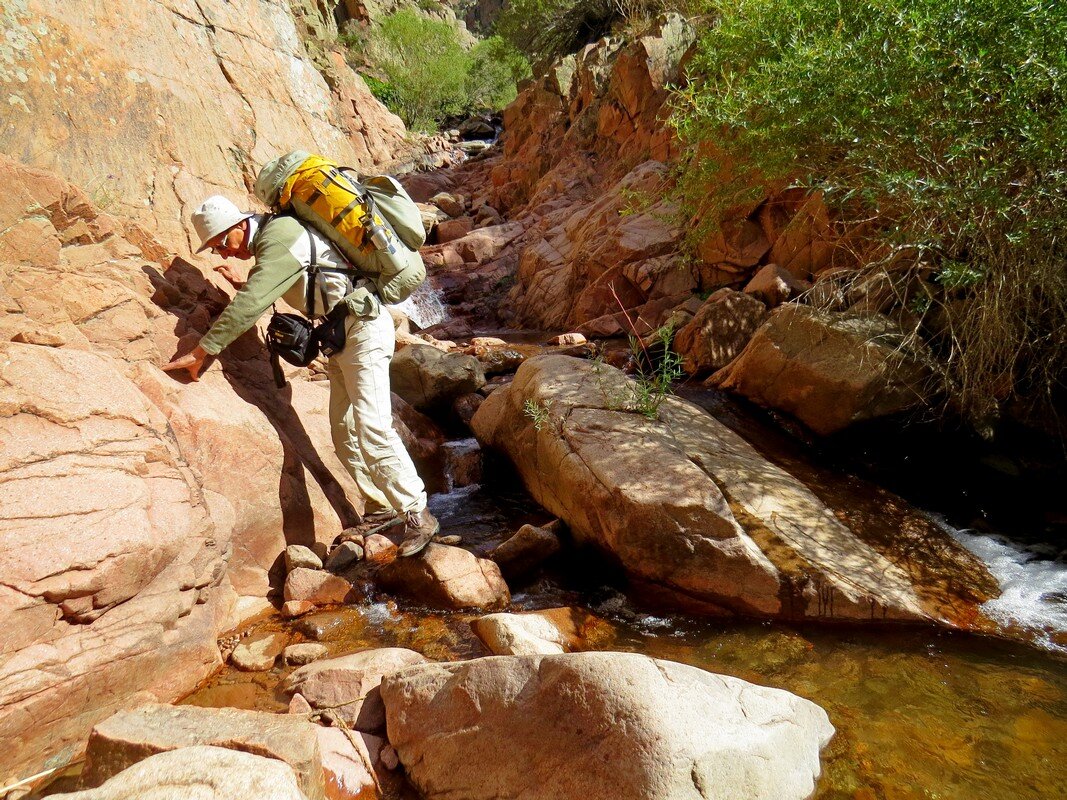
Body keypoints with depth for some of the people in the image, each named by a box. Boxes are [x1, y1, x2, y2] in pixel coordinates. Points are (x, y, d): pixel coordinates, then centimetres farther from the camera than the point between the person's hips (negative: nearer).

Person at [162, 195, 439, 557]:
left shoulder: (278, 240, -17)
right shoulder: (272, 234, 14)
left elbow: (250, 305, -26)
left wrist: (201, 351, -23)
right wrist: (242, 286, 15)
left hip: (363, 328, -10)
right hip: (340, 334, 10)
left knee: (371, 428, -16)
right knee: (344, 432, 11)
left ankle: (418, 516, -11)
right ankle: (381, 508, 20)